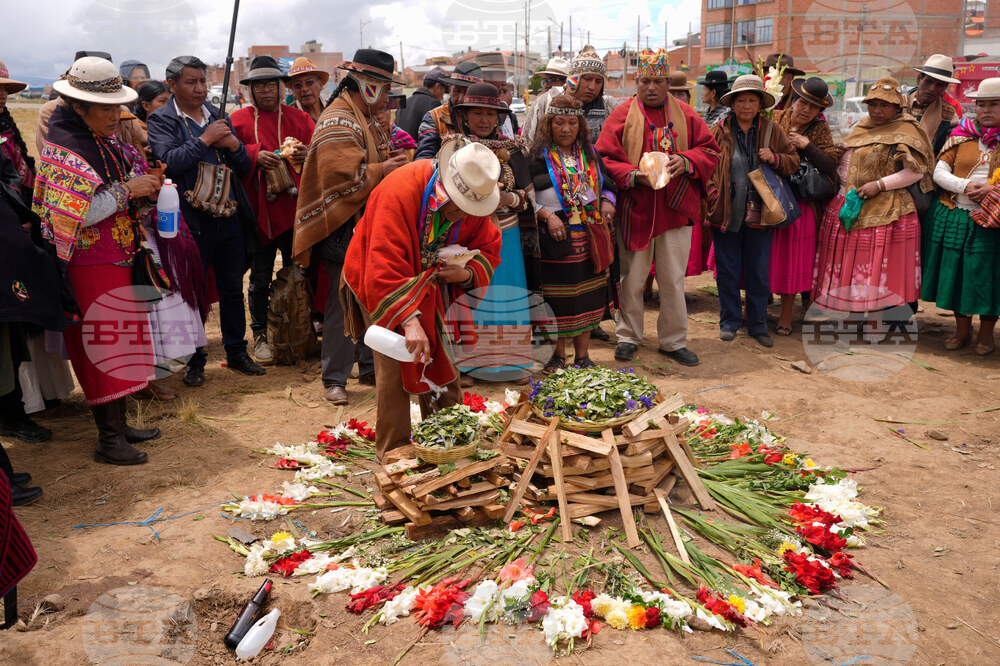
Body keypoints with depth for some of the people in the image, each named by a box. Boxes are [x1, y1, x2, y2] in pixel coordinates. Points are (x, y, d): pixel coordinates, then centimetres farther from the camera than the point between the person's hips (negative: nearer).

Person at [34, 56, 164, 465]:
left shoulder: (108, 141, 11)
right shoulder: (64, 150, -15)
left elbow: (128, 199, 19)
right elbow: (76, 215, -24)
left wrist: (146, 189, -3)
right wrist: (127, 190, -21)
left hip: (117, 259, 9)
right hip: (89, 266, -9)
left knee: (117, 343, 13)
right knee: (102, 344, -4)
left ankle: (119, 426, 24)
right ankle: (108, 441, 4)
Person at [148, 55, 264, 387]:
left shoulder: (217, 115, 13)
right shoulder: (161, 119, -2)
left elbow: (245, 167, 13)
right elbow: (169, 162, -18)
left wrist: (234, 145, -7)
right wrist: (205, 139, -16)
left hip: (229, 216, 5)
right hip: (192, 221, -5)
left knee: (233, 289, 12)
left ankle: (237, 352, 25)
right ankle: (195, 361, 17)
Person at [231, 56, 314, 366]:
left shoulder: (299, 118, 12)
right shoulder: (239, 120, 5)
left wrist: (308, 154, -13)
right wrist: (255, 155, -17)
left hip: (295, 208, 2)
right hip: (259, 210, -2)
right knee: (260, 277, 5)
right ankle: (260, 335, 18)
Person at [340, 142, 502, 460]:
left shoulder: (475, 198, -14)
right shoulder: (398, 193, -35)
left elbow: (489, 250, -3)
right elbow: (384, 270, -41)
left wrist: (467, 274, -25)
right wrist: (410, 321, -49)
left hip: (430, 287, 5)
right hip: (381, 288, -5)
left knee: (440, 364, 7)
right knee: (393, 369, -9)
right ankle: (393, 452, 6)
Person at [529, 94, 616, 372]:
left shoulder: (590, 153, 13)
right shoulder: (537, 156, -1)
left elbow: (607, 184, 21)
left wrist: (608, 201, 0)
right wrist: (547, 215, -17)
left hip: (590, 236, 4)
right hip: (555, 239, -4)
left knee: (588, 296, 7)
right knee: (556, 297, 0)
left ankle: (582, 354, 19)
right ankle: (558, 354, 17)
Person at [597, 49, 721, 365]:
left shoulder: (685, 114, 9)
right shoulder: (622, 115, 2)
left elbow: (709, 150, 9)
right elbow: (606, 158, -3)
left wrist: (686, 161, -11)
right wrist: (633, 176, -19)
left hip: (676, 208, 2)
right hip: (635, 209, -1)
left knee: (673, 279, 6)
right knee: (632, 277, 7)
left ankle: (673, 341, 18)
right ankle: (628, 336, 23)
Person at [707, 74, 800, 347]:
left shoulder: (772, 130, 7)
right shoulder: (719, 131, 2)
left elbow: (794, 162, 10)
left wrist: (775, 158, -10)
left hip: (760, 213, 1)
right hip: (726, 213, -1)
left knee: (759, 273, 7)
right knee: (727, 271, 7)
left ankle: (758, 325, 19)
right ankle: (729, 322, 21)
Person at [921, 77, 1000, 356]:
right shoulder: (962, 134, 7)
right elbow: (939, 172, 1)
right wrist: (966, 186, -14)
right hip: (955, 218, 2)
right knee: (957, 271, 8)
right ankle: (962, 330, 25)